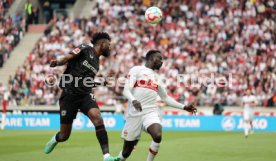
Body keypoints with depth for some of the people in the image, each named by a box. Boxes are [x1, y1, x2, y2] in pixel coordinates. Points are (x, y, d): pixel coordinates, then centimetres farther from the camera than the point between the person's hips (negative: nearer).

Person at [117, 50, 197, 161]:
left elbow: (166, 98, 30)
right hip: (135, 113, -4)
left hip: (151, 113, 4)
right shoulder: (137, 70, 4)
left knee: (158, 136, -28)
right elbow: (126, 90, -8)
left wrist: (184, 107, 22)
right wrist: (133, 100, -29)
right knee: (127, 150, 1)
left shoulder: (157, 77, 22)